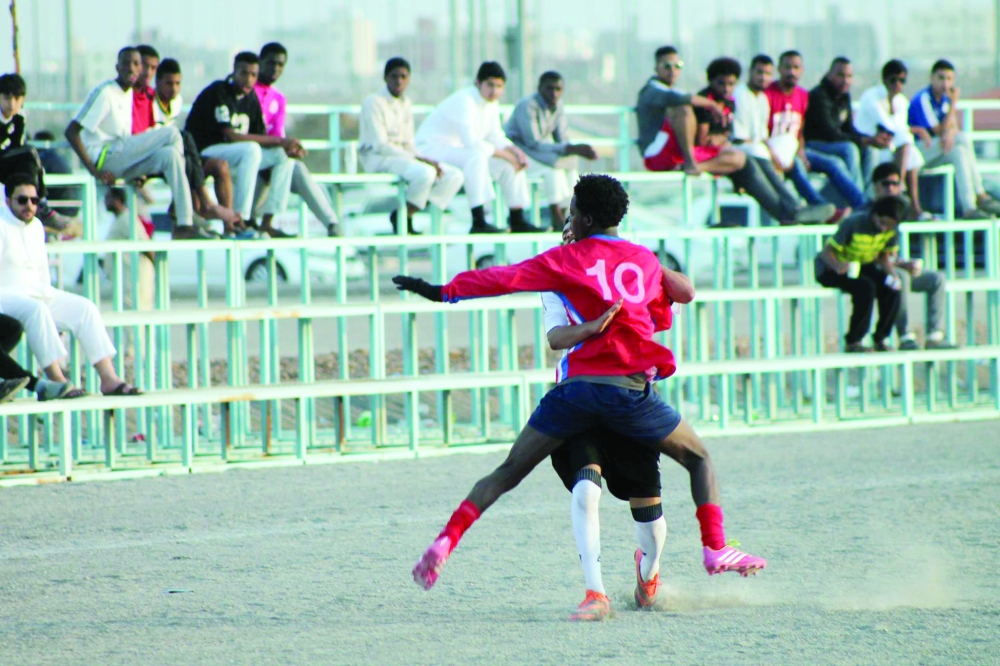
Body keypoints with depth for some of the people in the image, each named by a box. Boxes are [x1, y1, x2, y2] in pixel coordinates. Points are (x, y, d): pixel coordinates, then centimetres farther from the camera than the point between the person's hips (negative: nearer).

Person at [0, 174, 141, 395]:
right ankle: (56, 379, -42)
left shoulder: (36, 226, 16)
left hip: (37, 292, 8)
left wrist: (48, 296, 9)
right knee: (35, 310, -38)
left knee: (85, 308, -8)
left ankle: (109, 379, -15)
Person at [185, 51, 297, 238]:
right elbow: (231, 136, -23)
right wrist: (279, 140, -22)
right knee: (251, 149, -32)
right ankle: (240, 219, -36)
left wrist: (287, 146, -15)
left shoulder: (251, 97, 9)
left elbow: (261, 136, 7)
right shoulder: (218, 93, -16)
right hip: (203, 154, -8)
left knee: (284, 155, -3)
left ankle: (266, 223, -8)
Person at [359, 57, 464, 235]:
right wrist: (418, 158, -18)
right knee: (425, 173, -34)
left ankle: (405, 214, -11)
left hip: (402, 154, 9)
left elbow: (408, 143, 16)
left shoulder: (406, 103, 14)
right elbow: (380, 145, -16)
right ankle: (403, 218, -15)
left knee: (454, 176, -6)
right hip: (377, 159, -9)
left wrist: (425, 159, -5)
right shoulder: (373, 102, -10)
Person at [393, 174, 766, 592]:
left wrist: (443, 291, 12)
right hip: (631, 388, 0)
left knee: (508, 472, 8)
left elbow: (505, 279, 3)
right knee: (699, 460, 19)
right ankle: (715, 549, 5)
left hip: (577, 385, 0)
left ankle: (445, 543, -4)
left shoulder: (569, 259, 7)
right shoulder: (645, 261, 14)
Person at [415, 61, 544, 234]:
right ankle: (479, 223, -40)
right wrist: (505, 155, -25)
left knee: (512, 162, 0)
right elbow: (472, 142, -31)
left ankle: (517, 221, 4)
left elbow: (495, 137, 11)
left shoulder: (492, 103, 5)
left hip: (460, 150, 10)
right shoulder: (464, 100, -24)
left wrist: (515, 151, -9)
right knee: (476, 156, -37)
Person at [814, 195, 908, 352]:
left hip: (863, 266, 6)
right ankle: (852, 342, -23)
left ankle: (880, 339, -6)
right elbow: (826, 252, -24)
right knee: (865, 287, -33)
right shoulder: (854, 224, -26)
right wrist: (838, 266, -46)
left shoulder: (891, 230, -9)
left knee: (891, 289, -20)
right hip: (830, 268, -6)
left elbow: (884, 257, 2)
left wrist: (892, 274, -20)